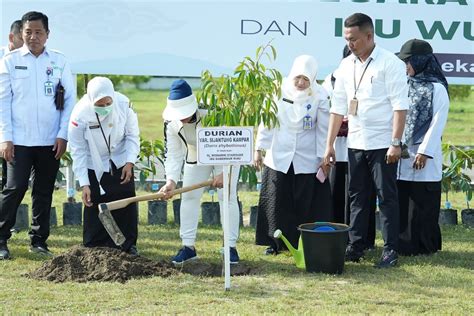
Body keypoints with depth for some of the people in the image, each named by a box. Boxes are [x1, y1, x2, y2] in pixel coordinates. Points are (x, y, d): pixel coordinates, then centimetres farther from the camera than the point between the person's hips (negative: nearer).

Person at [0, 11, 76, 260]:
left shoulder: (59, 62, 5)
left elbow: (69, 99, 5)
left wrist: (63, 135, -2)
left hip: (50, 141, 2)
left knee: (44, 192, 8)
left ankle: (39, 241, 18)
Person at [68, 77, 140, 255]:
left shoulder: (123, 104, -23)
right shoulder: (80, 114, -28)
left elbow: (132, 135, -7)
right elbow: (78, 151, -19)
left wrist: (130, 162, -16)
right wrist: (84, 184, -21)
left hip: (121, 161, 2)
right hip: (94, 165, -2)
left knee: (127, 202, 2)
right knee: (94, 206, -4)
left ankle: (128, 244, 15)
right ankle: (94, 247, 8)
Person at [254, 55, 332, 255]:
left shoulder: (319, 96, -7)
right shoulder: (279, 90, -4)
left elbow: (323, 129, -1)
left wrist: (324, 158, -2)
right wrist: (259, 149, 0)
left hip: (307, 159, -1)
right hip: (278, 156, 1)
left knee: (306, 203, 1)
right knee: (276, 201, 3)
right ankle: (275, 242, 13)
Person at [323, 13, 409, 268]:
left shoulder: (390, 63, -8)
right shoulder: (346, 66, 9)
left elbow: (400, 106, -12)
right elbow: (338, 107, 12)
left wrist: (395, 143, -17)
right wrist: (329, 144, 9)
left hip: (382, 144, -6)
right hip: (355, 142, 6)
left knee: (387, 197, -1)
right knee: (357, 196, 11)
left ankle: (390, 250, 4)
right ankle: (355, 247, 17)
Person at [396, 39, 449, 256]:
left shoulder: (437, 88, -6)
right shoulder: (408, 85, 13)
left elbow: (437, 123, -11)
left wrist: (425, 152, -15)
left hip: (423, 158, -6)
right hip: (403, 157, 6)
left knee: (422, 205, -1)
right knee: (402, 203, 6)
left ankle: (425, 246, 8)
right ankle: (404, 244, 14)